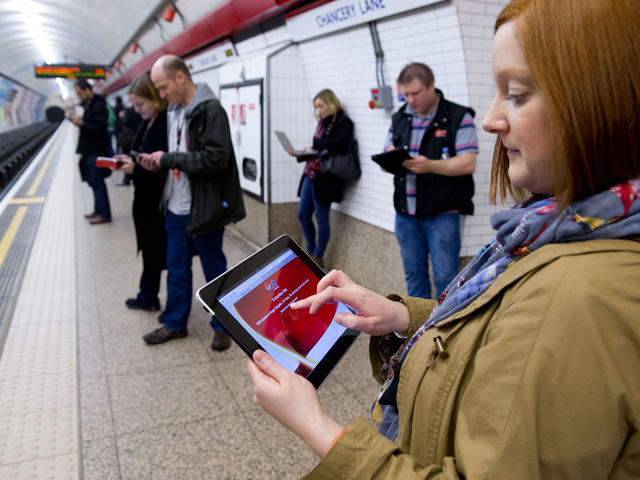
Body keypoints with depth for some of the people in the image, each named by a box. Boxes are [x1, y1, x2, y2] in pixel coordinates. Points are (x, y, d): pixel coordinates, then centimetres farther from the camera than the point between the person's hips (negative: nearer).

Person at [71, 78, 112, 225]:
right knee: (94, 182, 14)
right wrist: (79, 123, 3)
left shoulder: (98, 105, -13)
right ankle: (98, 210, 23)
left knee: (97, 183, -6)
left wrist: (82, 123, -17)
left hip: (96, 151, -9)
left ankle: (104, 214, 0)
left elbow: (100, 128, -20)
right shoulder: (88, 105, 16)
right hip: (89, 150, 9)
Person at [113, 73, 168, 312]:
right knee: (150, 250, 19)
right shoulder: (147, 122, 10)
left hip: (163, 201, -9)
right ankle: (147, 297, 34)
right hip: (146, 199, 9)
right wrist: (128, 161, 1)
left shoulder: (168, 123, -19)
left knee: (168, 254, 4)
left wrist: (136, 169, -20)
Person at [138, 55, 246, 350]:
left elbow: (215, 158, -25)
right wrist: (158, 161, 0)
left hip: (203, 209, -8)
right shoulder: (174, 111, 12)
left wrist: (168, 158, -18)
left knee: (214, 270, 8)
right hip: (176, 208, 8)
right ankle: (175, 323, 33)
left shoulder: (210, 110, -15)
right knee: (176, 269, 17)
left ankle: (222, 326, 25)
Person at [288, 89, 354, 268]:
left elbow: (342, 145, -23)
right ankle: (310, 252, 26)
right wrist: (299, 153, 6)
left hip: (326, 178, -8)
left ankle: (318, 257, 14)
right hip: (311, 174, 9)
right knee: (303, 214, 10)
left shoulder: (343, 122, -6)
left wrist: (316, 143, -18)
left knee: (321, 217, -1)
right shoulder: (322, 122, 18)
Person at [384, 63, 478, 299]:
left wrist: (429, 166, -27)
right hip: (405, 211, 5)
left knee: (445, 276, 1)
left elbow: (468, 163, -13)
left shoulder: (458, 117, -5)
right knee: (413, 271, 15)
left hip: (442, 212, -5)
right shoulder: (399, 118, 13)